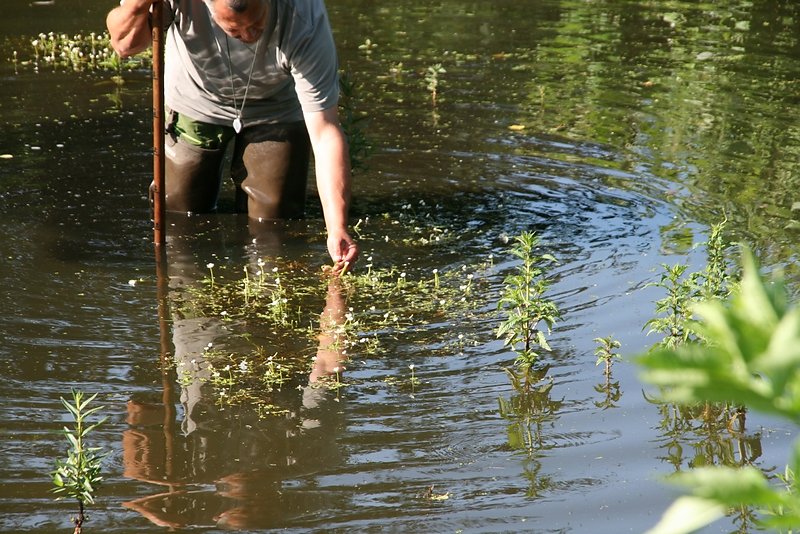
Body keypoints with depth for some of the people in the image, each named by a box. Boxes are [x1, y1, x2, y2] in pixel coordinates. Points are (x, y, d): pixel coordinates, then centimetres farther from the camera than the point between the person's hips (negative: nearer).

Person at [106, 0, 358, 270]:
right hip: (195, 99, 1)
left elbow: (326, 132, -36)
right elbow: (125, 44, -21)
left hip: (274, 109, -1)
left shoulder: (306, 22, -39)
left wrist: (337, 229, -43)